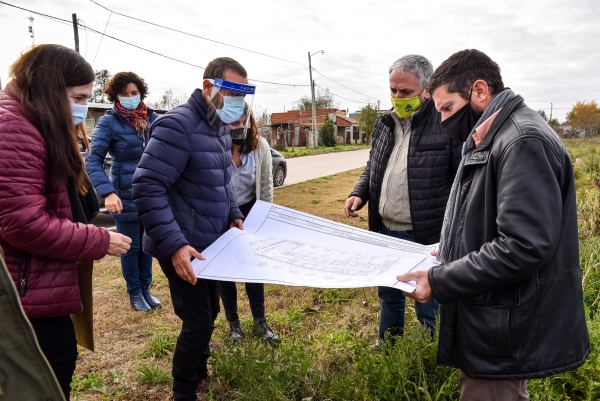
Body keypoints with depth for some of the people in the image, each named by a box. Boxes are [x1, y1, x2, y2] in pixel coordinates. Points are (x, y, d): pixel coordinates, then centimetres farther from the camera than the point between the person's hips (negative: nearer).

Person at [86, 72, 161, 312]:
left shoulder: (152, 118, 1)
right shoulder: (109, 122, -11)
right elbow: (93, 161, -16)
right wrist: (107, 192, -30)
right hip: (126, 196, -4)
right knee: (131, 246, 10)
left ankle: (145, 288, 33)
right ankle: (134, 292, 29)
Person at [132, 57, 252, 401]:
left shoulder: (222, 128, 9)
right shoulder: (177, 125, -20)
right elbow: (147, 189, -25)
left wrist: (234, 215, 7)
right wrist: (174, 244, -31)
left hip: (210, 243, 9)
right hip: (183, 248, -9)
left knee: (210, 313, 20)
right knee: (198, 321, -1)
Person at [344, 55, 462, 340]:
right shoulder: (384, 123, 8)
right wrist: (359, 193, 2)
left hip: (428, 236, -6)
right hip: (386, 232, 7)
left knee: (428, 309, 9)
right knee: (389, 296, 23)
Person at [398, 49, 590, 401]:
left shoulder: (523, 142, -21)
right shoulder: (491, 140, 11)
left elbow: (524, 247, -28)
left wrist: (439, 282, -23)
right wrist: (453, 253, 9)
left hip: (505, 332, -10)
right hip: (489, 316, 10)